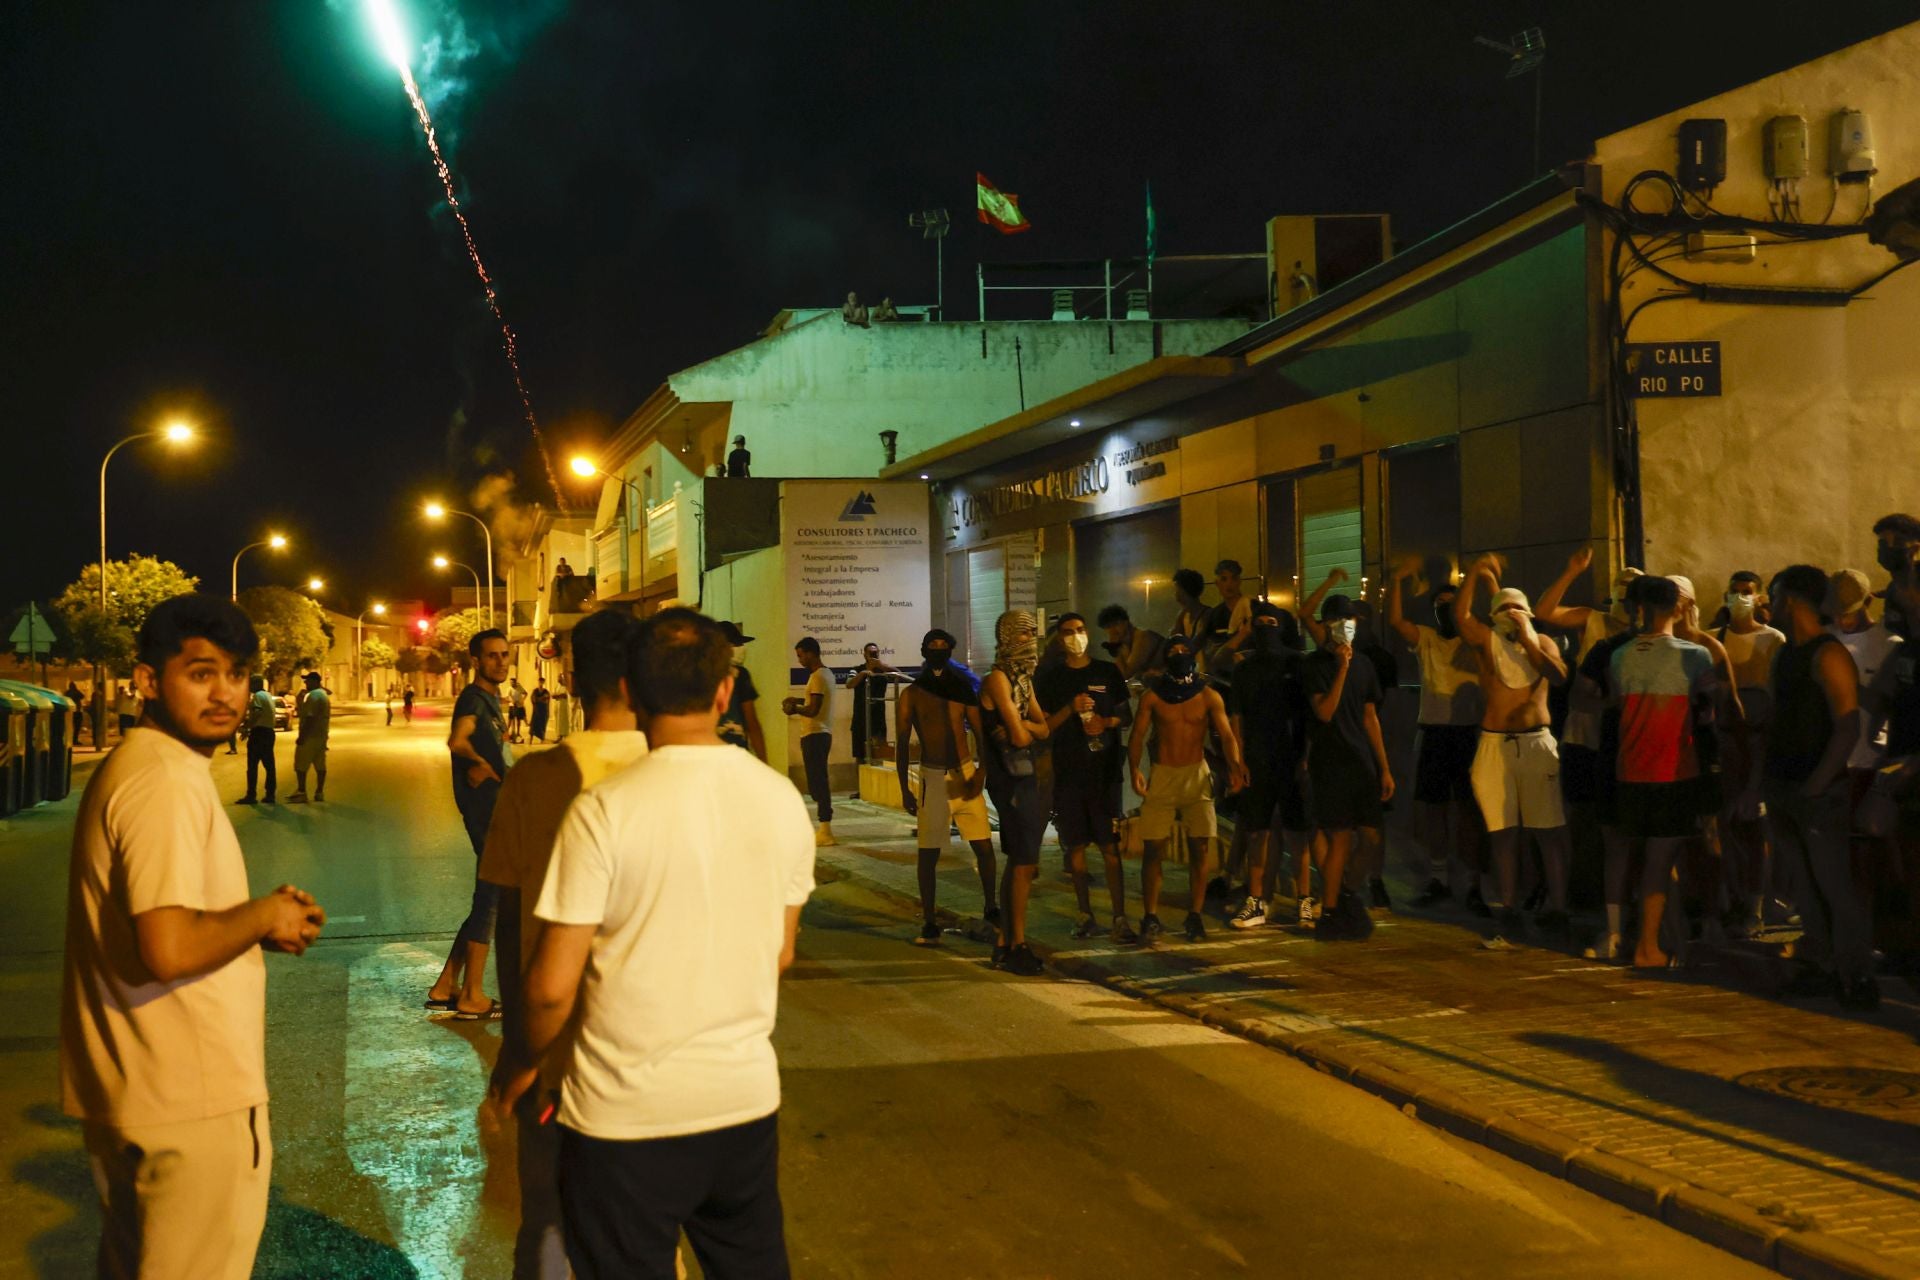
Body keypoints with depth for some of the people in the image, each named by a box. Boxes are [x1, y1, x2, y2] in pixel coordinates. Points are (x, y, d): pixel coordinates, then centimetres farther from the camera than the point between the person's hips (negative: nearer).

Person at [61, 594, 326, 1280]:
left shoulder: (129, 766, 11)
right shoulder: (167, 781, -21)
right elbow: (170, 950, -31)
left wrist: (262, 915, 6)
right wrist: (263, 918, -14)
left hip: (126, 1094, 10)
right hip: (193, 1099, -10)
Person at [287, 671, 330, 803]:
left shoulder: (313, 695, -15)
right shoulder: (324, 695, 17)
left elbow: (310, 718, -22)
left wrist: (302, 735, -23)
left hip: (310, 737, -10)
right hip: (321, 736, 10)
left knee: (301, 765, -6)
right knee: (320, 765, 7)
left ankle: (301, 792, -7)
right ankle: (319, 793, 8)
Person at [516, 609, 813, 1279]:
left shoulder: (604, 810, -16)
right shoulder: (782, 800, -3)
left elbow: (553, 987, -13)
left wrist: (533, 1061, 7)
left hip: (628, 1115, -4)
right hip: (748, 1097, 4)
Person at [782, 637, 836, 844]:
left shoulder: (818, 677, -16)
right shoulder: (826, 673, 15)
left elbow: (813, 710, -22)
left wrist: (795, 709, -13)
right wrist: (799, 701, 20)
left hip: (814, 735, -10)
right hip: (821, 733, 10)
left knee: (817, 781, -10)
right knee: (819, 780, 14)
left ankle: (825, 831, -12)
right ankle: (824, 827, 20)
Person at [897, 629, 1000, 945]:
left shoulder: (963, 689, 6)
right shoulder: (911, 695, 2)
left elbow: (981, 733, 4)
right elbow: (903, 744, 3)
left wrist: (982, 771, -10)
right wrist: (904, 789, -2)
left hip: (965, 773, 2)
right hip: (932, 777, -1)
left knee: (984, 845, 0)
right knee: (928, 854, -1)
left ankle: (991, 910, 18)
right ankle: (929, 924, 8)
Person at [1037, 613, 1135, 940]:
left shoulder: (1108, 673, 7)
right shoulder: (1050, 680, 8)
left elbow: (1127, 715, 12)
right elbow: (1043, 728, 3)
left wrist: (1106, 722, -9)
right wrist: (1071, 709, -13)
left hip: (1105, 773, -1)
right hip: (1067, 774, 1)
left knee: (1110, 847, -6)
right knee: (1076, 846, 5)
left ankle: (1119, 919, -5)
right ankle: (1086, 916, 14)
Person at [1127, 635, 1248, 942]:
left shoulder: (1209, 696, 1)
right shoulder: (1152, 697, 2)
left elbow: (1226, 734, -8)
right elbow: (1137, 735, -3)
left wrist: (1234, 764, -27)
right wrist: (1134, 769, -20)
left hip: (1197, 775, 0)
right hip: (1162, 775, 0)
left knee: (1199, 847, -1)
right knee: (1153, 848, -4)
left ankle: (1194, 916, 10)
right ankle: (1150, 917, 4)